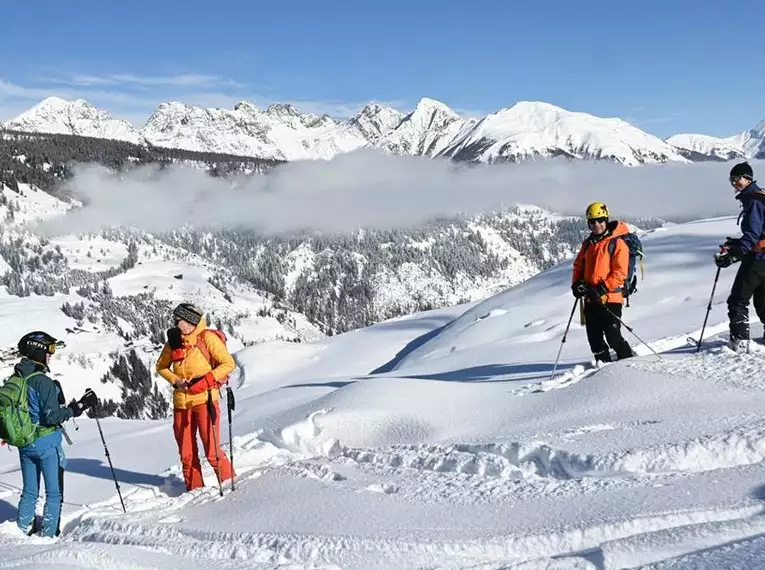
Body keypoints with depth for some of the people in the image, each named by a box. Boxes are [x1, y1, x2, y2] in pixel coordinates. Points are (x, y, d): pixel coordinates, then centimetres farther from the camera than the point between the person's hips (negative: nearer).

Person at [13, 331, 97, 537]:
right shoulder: (42, 381, -20)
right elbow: (52, 416, -22)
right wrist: (79, 406, -19)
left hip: (24, 444, 7)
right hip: (46, 443, -7)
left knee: (29, 492, 19)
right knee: (54, 493, 5)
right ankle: (49, 535, 7)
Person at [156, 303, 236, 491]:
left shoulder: (207, 338, -6)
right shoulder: (173, 342, 8)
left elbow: (228, 363, -7)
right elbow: (161, 366, 19)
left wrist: (206, 380, -15)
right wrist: (175, 380, 0)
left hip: (204, 399, -5)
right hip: (181, 403, 5)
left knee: (212, 450, -8)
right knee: (186, 453, 9)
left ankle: (229, 482, 9)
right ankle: (194, 489, 21)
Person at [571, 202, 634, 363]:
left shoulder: (617, 243, -8)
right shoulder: (588, 243, 13)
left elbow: (620, 272, -12)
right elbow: (578, 265, 20)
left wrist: (603, 288, -20)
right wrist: (577, 283, 2)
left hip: (610, 298, -7)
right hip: (590, 299, 7)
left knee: (613, 337, -8)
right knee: (594, 338, 8)